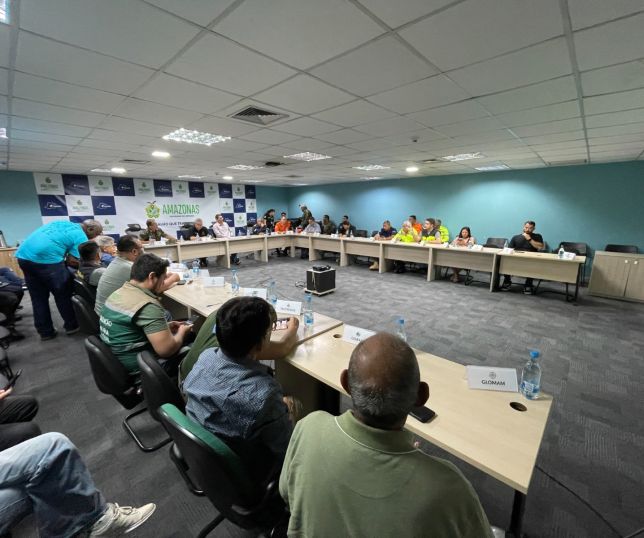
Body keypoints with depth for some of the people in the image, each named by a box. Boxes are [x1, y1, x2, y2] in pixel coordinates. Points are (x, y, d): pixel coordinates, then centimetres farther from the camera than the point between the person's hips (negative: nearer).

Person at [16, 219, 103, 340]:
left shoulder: (61, 222, 21)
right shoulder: (81, 237, -2)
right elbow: (73, 261, -7)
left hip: (24, 256, 8)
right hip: (45, 259, -8)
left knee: (38, 298, 16)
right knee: (63, 295, 11)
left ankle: (45, 332, 25)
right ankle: (71, 326, 23)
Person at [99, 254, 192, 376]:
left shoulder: (119, 292, 3)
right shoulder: (147, 305, -27)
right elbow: (166, 350, -28)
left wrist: (164, 327, 9)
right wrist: (182, 332, -9)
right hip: (136, 369, -9)